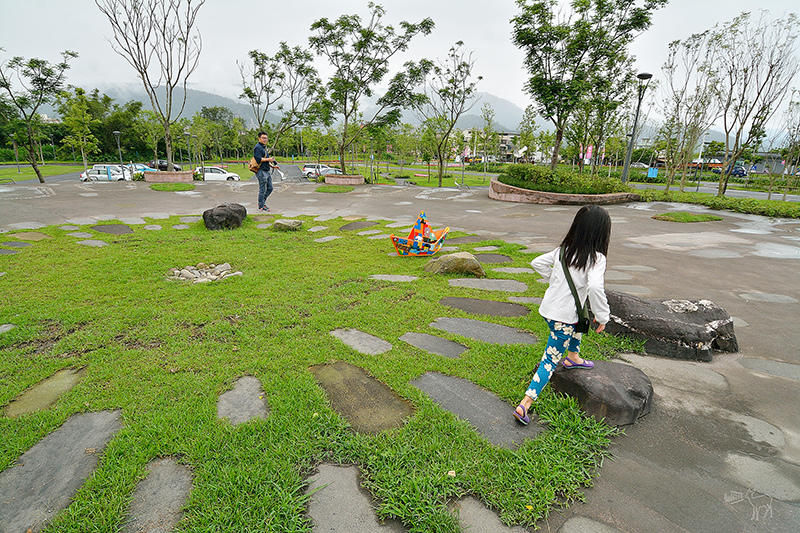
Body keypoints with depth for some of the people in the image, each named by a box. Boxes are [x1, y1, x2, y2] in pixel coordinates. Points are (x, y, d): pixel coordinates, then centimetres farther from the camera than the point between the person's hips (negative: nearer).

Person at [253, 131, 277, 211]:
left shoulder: (264, 147, 21)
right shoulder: (257, 147, -10)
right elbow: (258, 159, -22)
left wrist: (272, 166, 18)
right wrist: (268, 159, -18)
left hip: (267, 171, 10)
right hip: (261, 171, -10)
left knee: (270, 188, 11)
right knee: (262, 190, -5)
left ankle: (262, 202, 22)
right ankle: (261, 206, 3)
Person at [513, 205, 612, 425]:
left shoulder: (563, 250, 2)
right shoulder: (596, 258, -17)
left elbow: (537, 263, 10)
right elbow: (595, 287, -32)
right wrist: (602, 316, -19)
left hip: (548, 308, 7)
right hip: (563, 318, -7)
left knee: (580, 319, 36)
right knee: (550, 361, 2)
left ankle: (573, 357, 52)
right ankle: (524, 405, 1)